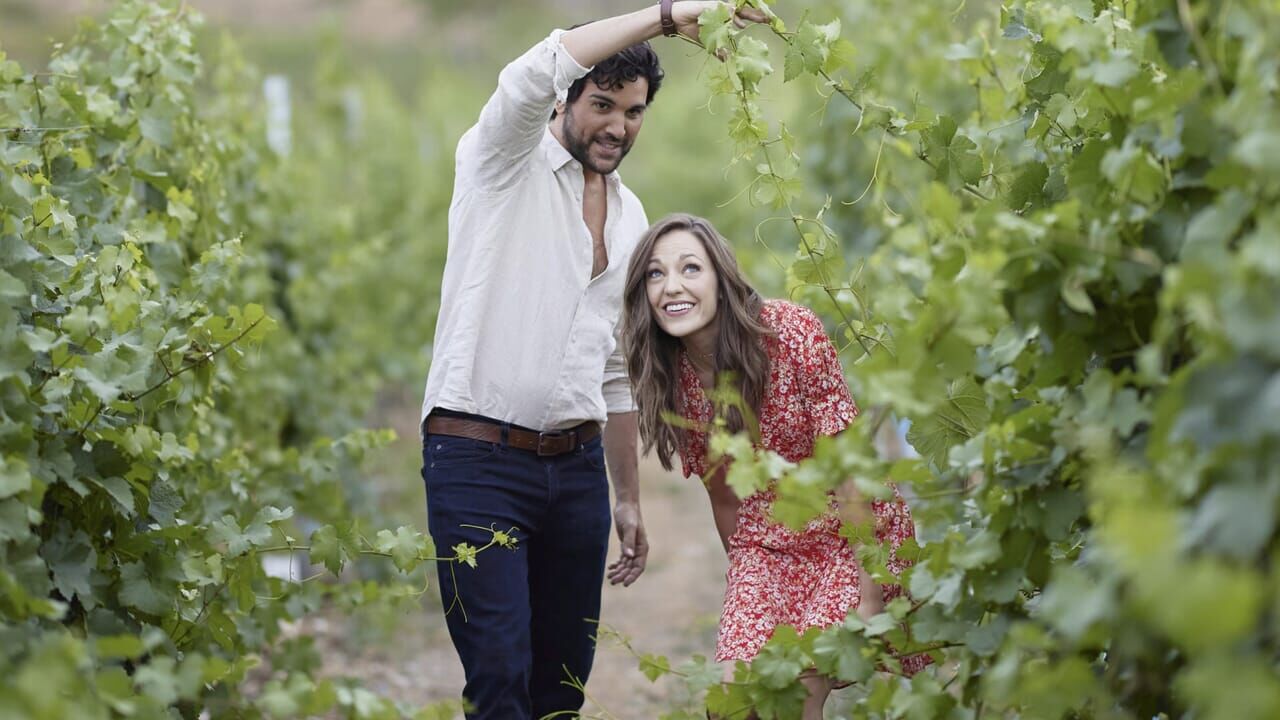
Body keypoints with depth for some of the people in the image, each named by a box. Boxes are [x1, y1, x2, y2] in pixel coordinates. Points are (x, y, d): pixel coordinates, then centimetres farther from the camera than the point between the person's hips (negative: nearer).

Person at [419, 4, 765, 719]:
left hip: (576, 468, 6)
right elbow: (530, 75, -25)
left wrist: (629, 498, 20)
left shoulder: (630, 217, 17)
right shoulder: (504, 164, -1)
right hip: (479, 458, -6)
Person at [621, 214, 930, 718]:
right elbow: (722, 497, 5)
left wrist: (869, 596, -21)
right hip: (766, 546, 4)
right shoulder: (668, 379, -5)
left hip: (852, 532, -4)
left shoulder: (792, 331, -20)